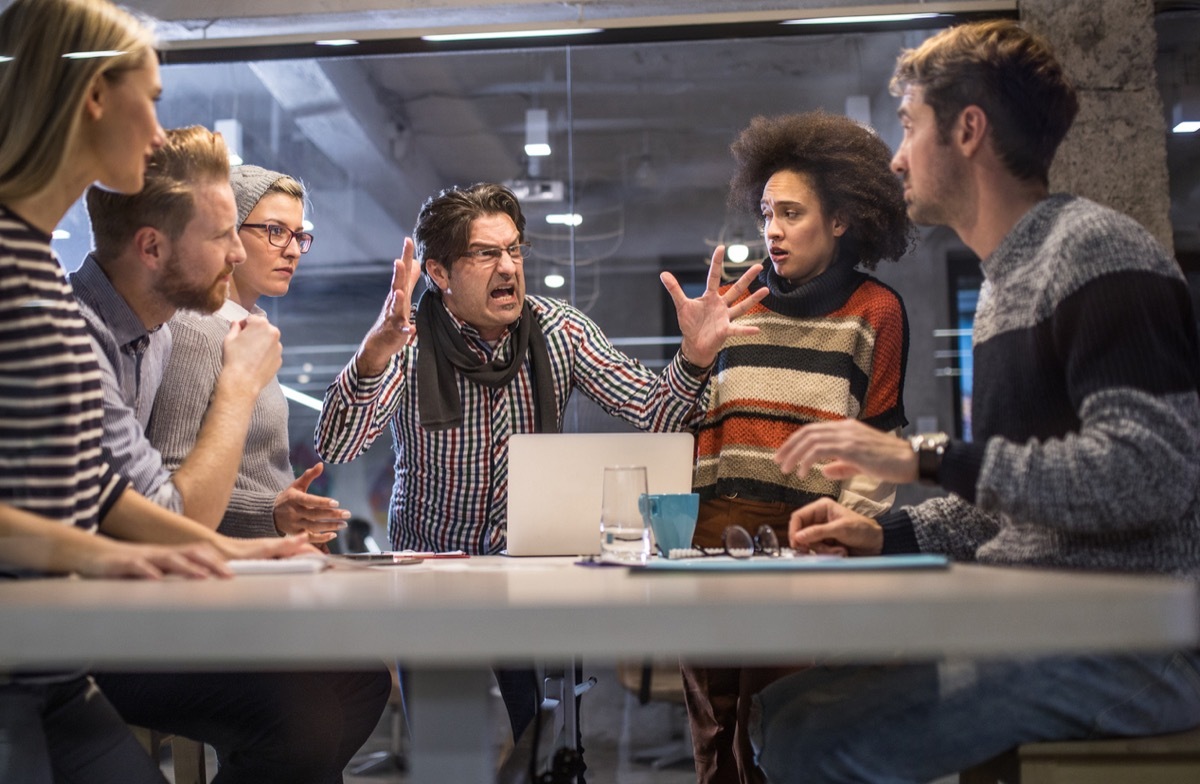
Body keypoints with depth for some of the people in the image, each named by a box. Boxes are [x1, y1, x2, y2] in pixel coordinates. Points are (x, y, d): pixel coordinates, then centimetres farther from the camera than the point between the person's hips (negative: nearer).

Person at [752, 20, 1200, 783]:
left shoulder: (1095, 250, -11)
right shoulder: (1007, 281, 18)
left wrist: (928, 456, -22)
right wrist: (889, 532, 7)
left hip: (1128, 644, -9)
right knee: (783, 707, -2)